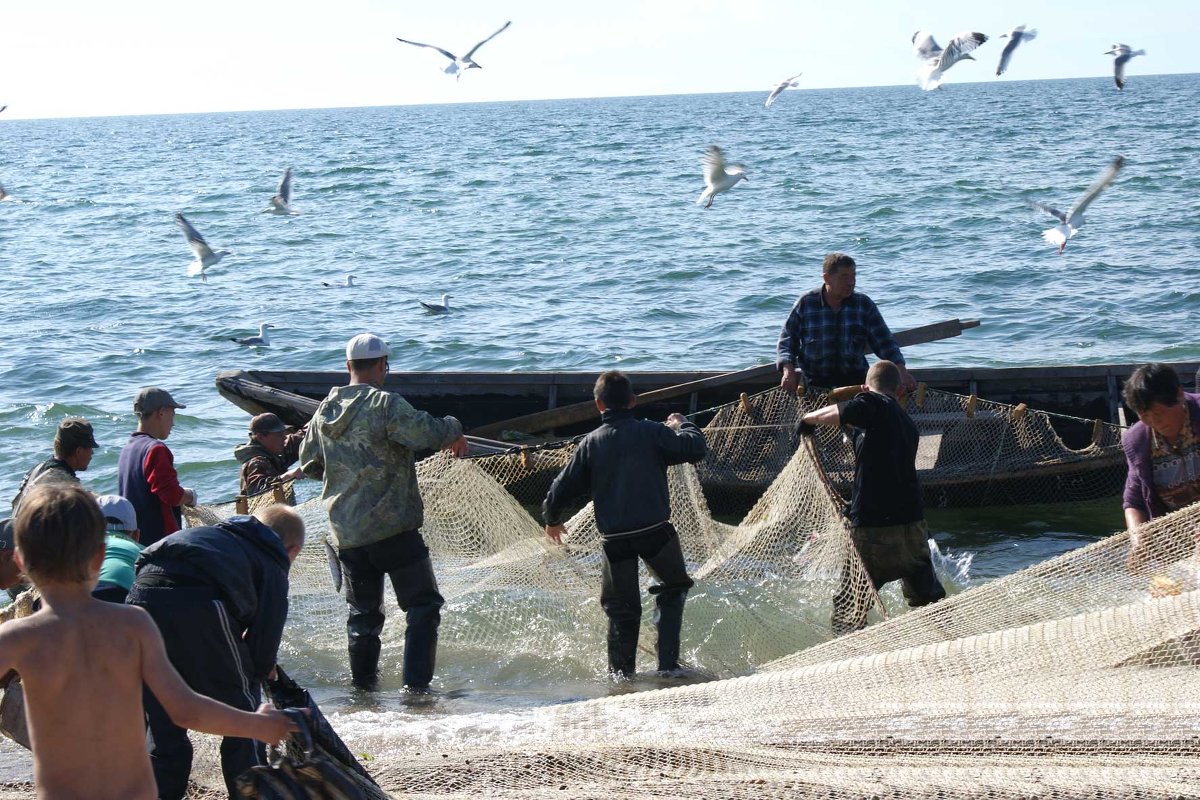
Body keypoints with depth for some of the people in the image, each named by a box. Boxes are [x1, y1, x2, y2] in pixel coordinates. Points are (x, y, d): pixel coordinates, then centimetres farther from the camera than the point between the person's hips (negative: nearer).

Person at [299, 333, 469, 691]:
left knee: (363, 610, 18)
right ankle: (416, 683, -8)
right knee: (423, 603, 1)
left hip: (346, 532, 6)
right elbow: (426, 431, -24)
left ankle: (363, 683, 19)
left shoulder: (325, 410, 10)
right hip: (393, 526, -6)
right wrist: (454, 430, -3)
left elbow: (309, 462, 22)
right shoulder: (384, 404, -12)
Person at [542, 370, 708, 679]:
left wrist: (552, 520, 27)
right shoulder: (652, 432, -2)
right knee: (673, 588, 19)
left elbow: (562, 488, 8)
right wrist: (683, 425, 16)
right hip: (656, 531, -1)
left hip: (615, 538, 2)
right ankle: (668, 662, 9)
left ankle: (621, 672, 15)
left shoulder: (591, 443, 4)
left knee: (621, 607, 16)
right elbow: (696, 449, -5)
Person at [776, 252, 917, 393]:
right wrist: (788, 371, -14)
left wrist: (901, 371, -8)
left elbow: (884, 343, 6)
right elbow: (786, 342, 4)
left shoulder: (864, 305, 6)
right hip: (814, 382, -1)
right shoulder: (805, 304, 1)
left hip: (854, 381, 2)